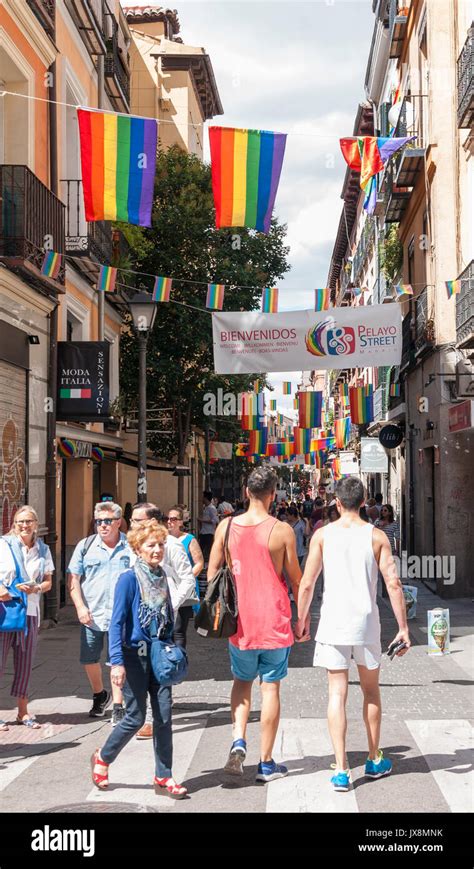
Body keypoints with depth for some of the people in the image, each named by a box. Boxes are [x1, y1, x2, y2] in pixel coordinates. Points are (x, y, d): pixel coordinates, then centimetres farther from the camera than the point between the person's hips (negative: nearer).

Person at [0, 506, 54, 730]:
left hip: (30, 612, 3)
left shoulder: (43, 550, 10)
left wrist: (36, 588, -7)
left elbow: (48, 582, 14)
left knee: (25, 662, 8)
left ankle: (22, 711, 19)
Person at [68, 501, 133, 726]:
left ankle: (118, 707, 9)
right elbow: (73, 579, 3)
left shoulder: (130, 547, -2)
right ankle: (99, 695, 38)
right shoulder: (86, 546, 2)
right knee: (89, 660, 12)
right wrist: (80, 607, -8)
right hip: (91, 615, 2)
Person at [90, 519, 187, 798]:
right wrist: (117, 662, -20)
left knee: (164, 716, 3)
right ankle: (102, 759, 25)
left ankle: (163, 777, 13)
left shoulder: (162, 577, 7)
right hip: (135, 656, -5)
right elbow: (117, 622, -14)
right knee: (135, 718, 1)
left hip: (159, 656, 5)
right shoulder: (129, 579, -12)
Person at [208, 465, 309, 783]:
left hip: (239, 620, 2)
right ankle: (266, 763, 12)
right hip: (274, 620, -2)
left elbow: (212, 572, 5)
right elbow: (296, 578, -3)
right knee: (271, 687, 6)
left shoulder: (226, 526, -1)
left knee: (242, 680, 21)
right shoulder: (282, 530, -9)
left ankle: (239, 741, 1)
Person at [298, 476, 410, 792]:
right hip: (366, 623, 1)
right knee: (371, 691, 18)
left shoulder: (322, 535, -1)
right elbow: (393, 583, -6)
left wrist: (300, 621, 9)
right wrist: (403, 627, -1)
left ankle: (341, 770, -5)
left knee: (337, 693, 2)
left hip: (333, 623, -1)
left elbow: (307, 584, -3)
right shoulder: (376, 536, -1)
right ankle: (375, 760, 30)